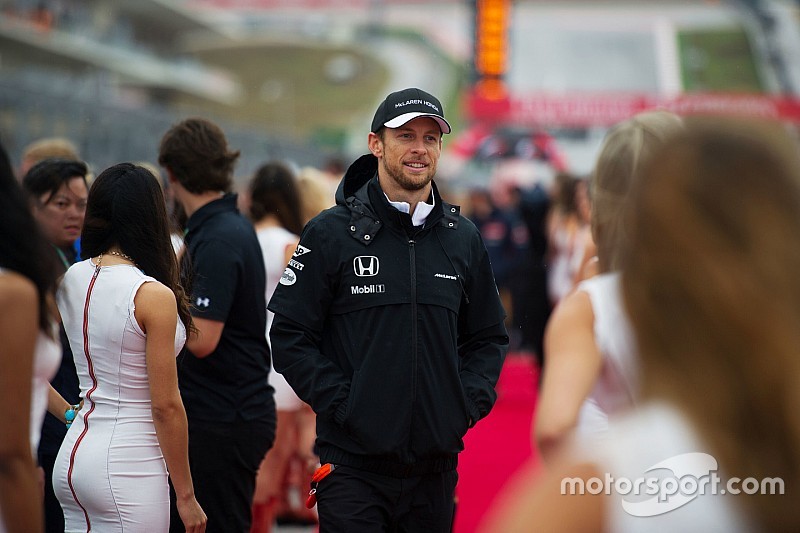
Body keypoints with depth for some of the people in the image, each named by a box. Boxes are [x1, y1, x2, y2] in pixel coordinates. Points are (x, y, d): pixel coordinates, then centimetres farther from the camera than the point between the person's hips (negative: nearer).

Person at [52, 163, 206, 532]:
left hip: (71, 457, 7)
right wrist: (186, 496, -6)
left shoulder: (71, 279, 4)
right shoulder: (154, 295, -15)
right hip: (127, 464, -7)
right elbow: (166, 406, -13)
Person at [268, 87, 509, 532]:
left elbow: (489, 336, 19)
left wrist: (470, 402, 3)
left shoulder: (463, 238, 10)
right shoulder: (331, 233, -2)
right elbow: (290, 335, -3)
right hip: (353, 459, -4)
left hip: (436, 461, 4)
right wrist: (340, 403, -12)